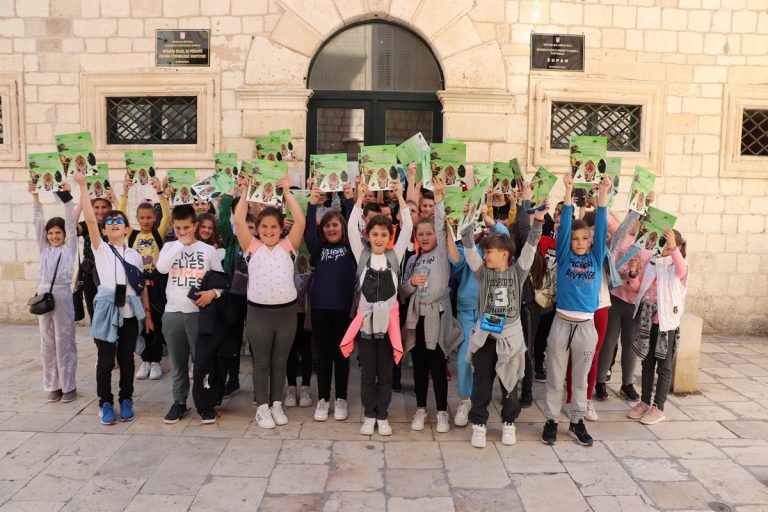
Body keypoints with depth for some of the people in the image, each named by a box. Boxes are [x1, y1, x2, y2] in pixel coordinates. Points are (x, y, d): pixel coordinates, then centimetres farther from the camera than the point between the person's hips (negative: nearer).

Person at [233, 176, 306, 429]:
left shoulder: (288, 246, 4)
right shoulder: (251, 247, 3)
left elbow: (300, 221, -6)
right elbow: (239, 221, -6)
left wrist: (287, 192, -3)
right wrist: (245, 192, 0)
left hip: (286, 311, 1)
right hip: (258, 312, -1)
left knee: (280, 361, 14)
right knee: (261, 362, 10)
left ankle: (276, 404, 28)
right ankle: (262, 406, 23)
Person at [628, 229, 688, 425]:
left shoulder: (679, 266, -7)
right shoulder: (652, 263, 7)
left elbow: (681, 270, -33)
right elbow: (638, 287, 11)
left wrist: (673, 249, -51)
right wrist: (633, 273, -10)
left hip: (667, 322, -5)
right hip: (647, 321, 5)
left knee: (664, 366, 4)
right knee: (647, 363, 14)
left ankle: (658, 408, 12)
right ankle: (645, 402, 25)